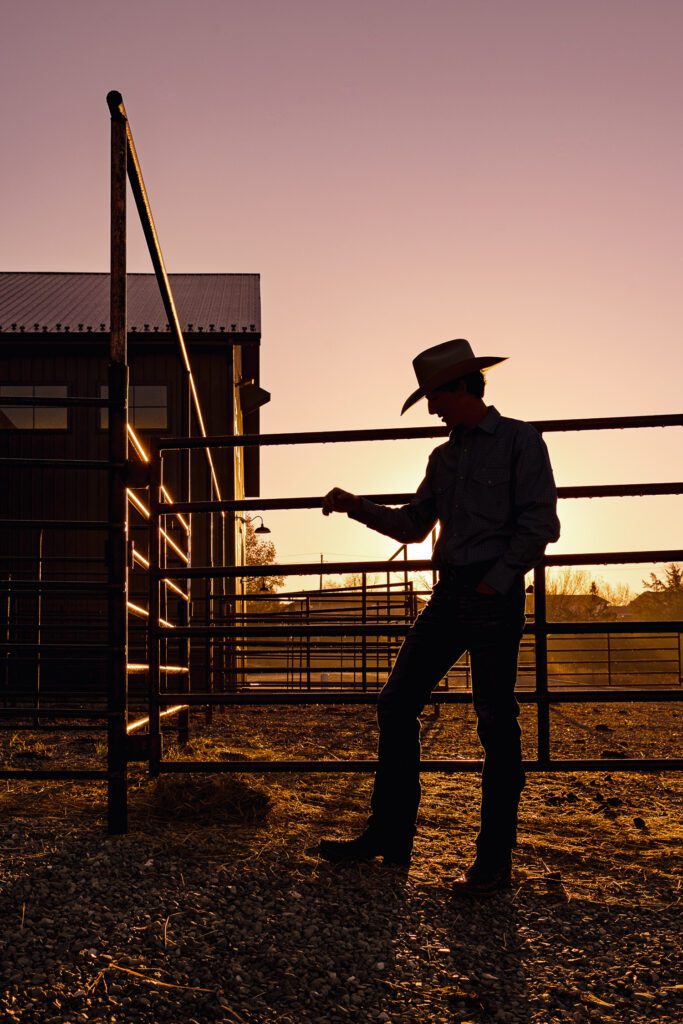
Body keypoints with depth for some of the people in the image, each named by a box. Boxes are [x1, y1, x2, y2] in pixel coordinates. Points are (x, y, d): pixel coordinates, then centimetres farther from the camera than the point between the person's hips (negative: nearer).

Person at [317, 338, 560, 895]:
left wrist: (495, 582, -15)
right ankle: (389, 836, 13)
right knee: (396, 705, 4)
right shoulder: (445, 456, 17)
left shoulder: (519, 440, -3)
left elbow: (540, 523, -10)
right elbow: (413, 525, 20)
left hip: (494, 596, -7)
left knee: (497, 724, -2)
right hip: (448, 596, 7)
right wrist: (357, 506, 9)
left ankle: (494, 862, 6)